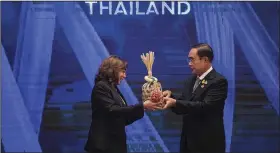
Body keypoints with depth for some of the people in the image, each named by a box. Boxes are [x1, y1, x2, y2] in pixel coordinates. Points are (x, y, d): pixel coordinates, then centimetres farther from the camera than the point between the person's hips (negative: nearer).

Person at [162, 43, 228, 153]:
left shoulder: (218, 81, -13)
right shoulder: (191, 80, 12)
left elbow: (205, 106, -24)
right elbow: (181, 108, 12)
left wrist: (175, 102, -28)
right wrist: (170, 97, -8)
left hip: (208, 144, -8)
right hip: (188, 143, 8)